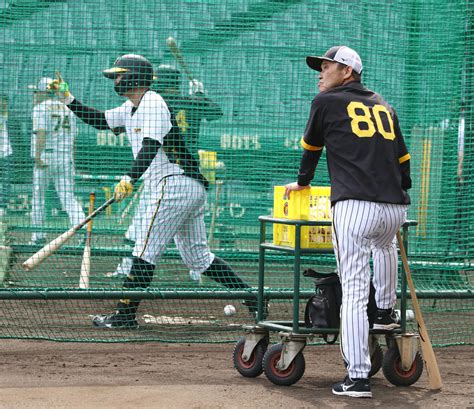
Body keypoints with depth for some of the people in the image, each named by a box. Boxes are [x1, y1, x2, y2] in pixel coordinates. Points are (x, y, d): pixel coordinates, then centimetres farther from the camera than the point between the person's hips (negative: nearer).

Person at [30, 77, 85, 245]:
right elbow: (72, 138, 17)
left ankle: (38, 235, 9)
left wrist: (37, 156, -21)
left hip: (46, 156, -6)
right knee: (68, 198, 1)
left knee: (38, 196, 6)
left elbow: (41, 133, -16)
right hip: (66, 158, 6)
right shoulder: (67, 109, 18)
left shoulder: (40, 108, -2)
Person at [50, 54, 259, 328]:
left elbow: (150, 146, -22)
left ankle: (126, 314, -6)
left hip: (174, 184, -10)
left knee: (146, 251, -8)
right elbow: (100, 121, 28)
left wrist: (130, 179, -32)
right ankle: (252, 296, 10)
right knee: (198, 257, 12)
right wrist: (68, 99, 20)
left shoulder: (152, 103, -9)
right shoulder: (131, 108, 21)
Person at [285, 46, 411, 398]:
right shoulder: (384, 106, 22)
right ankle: (386, 313, 46)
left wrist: (303, 181, 41)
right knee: (384, 244, 40)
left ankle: (358, 377, -10)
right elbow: (404, 160, 22)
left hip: (355, 207, -5)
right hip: (395, 209, 5)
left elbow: (311, 147, 24)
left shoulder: (327, 102, 10)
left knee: (354, 292, -5)